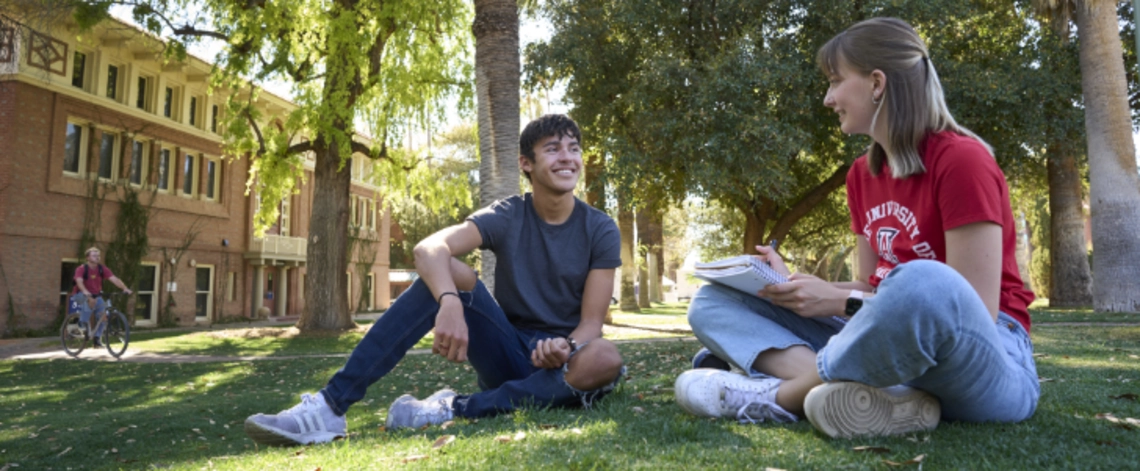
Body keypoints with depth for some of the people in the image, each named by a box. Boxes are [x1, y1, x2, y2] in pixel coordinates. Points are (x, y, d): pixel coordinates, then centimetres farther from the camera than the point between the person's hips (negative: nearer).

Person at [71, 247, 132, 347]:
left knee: (103, 314, -13)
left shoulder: (102, 268, -7)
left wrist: (125, 288, -33)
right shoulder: (81, 269, -17)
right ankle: (84, 326, -24)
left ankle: (97, 339, 2)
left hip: (96, 295, 4)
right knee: (90, 300, -37)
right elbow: (79, 281, -34)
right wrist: (85, 291, -54)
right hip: (81, 295, -4)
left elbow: (114, 279, -17)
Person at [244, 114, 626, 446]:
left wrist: (566, 348, -33)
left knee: (604, 360, -36)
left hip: (559, 359, 0)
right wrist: (450, 303, -43)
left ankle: (454, 409, -28)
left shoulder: (600, 230, -6)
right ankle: (331, 404, -31)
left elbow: (591, 322, -10)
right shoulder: (506, 217, -5)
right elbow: (429, 249, -23)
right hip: (507, 352, 1)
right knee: (449, 272, -24)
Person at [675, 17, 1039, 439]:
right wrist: (793, 285, -3)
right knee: (714, 301, -3)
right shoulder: (862, 173, 9)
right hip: (896, 352, 7)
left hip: (986, 369, -6)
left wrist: (842, 302, -17)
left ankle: (781, 394, -19)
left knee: (923, 285, -42)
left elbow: (974, 312, -16)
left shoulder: (961, 160, -12)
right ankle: (876, 396, -24)